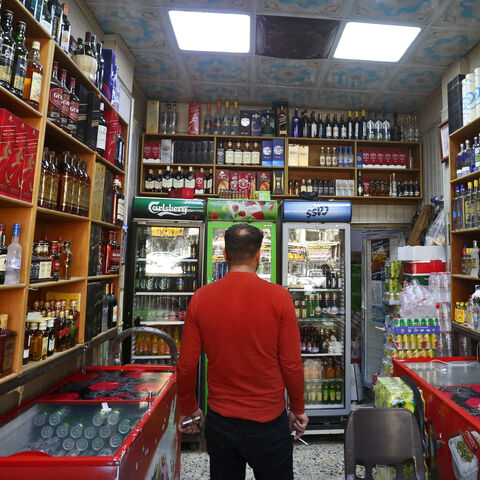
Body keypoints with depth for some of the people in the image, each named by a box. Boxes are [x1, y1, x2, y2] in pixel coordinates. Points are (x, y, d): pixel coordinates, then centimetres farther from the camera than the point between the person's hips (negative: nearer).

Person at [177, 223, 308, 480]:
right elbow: (291, 364, -12)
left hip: (219, 422, 2)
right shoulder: (279, 297, -17)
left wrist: (188, 408, 11)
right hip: (269, 423, -1)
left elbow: (186, 365, -6)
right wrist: (298, 409, 6)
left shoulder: (201, 298, -12)